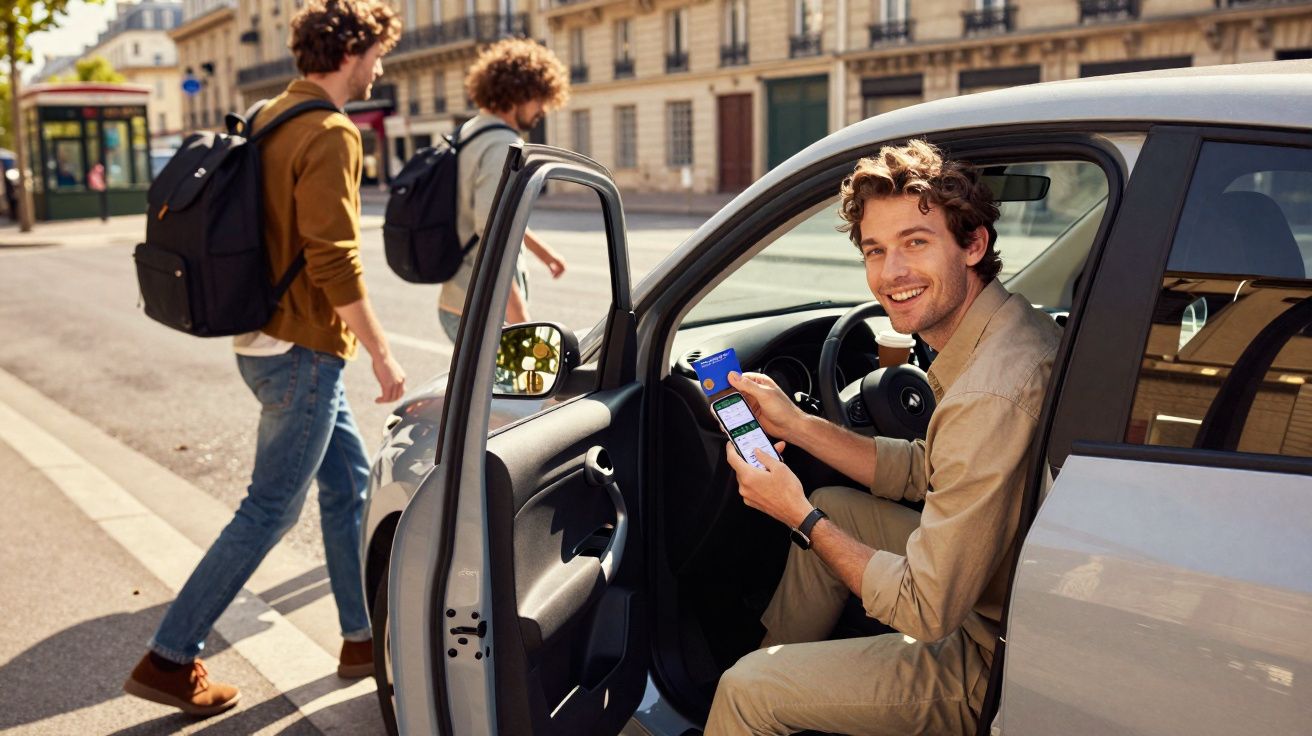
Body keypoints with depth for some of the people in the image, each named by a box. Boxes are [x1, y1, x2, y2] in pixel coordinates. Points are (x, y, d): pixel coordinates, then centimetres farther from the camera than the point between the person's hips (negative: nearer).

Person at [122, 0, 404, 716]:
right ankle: (168, 660, 10)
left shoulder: (271, 118, 13)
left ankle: (365, 636, 26)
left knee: (349, 482, 16)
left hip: (273, 339, 10)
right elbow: (333, 258, -23)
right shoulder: (329, 133, -17)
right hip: (300, 350, -10)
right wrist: (381, 354, -17)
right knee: (269, 510, 0)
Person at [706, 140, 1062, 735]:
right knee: (834, 506, 20)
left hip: (996, 668, -9)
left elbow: (927, 611, -27)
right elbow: (923, 472, 12)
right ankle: (777, 668, 35)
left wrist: (801, 517, -14)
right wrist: (796, 425, 3)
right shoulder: (1016, 325, 0)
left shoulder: (993, 397, -32)